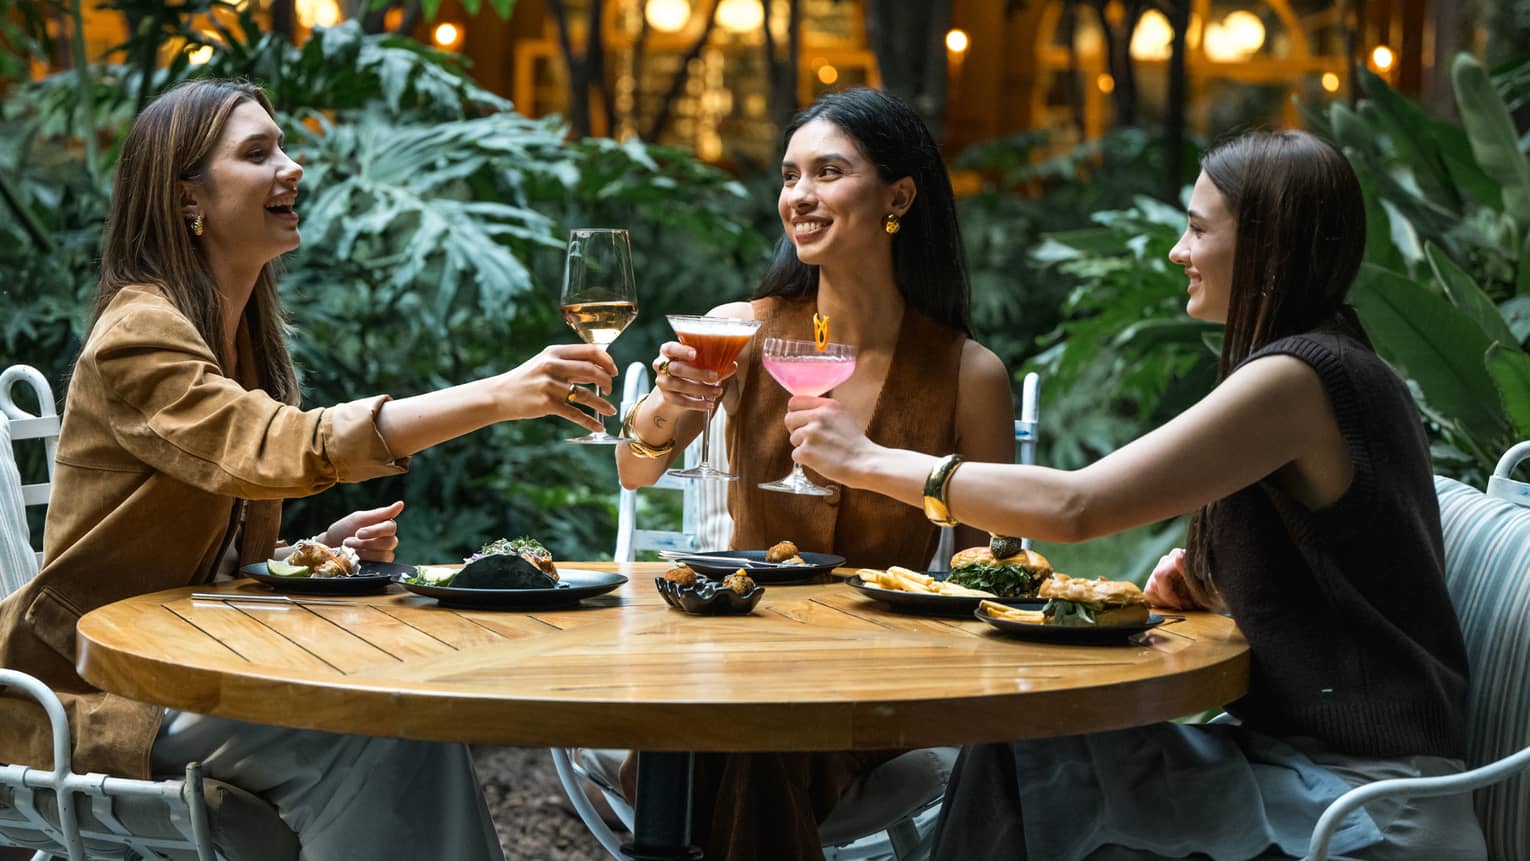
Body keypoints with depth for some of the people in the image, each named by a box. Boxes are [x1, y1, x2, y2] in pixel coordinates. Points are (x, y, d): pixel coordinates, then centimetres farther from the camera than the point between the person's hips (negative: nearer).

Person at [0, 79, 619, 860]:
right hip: (93, 697, -8)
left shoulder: (243, 336, 12)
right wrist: (496, 397, -41)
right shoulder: (137, 335, -16)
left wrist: (322, 550, -5)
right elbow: (278, 448, -34)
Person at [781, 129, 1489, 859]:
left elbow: (1074, 506, -21)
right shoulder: (1331, 368, 14)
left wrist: (869, 462, -13)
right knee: (1017, 736, -4)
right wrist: (1203, 582, 4)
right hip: (1311, 763, 9)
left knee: (1029, 757, -16)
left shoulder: (1299, 376, -17)